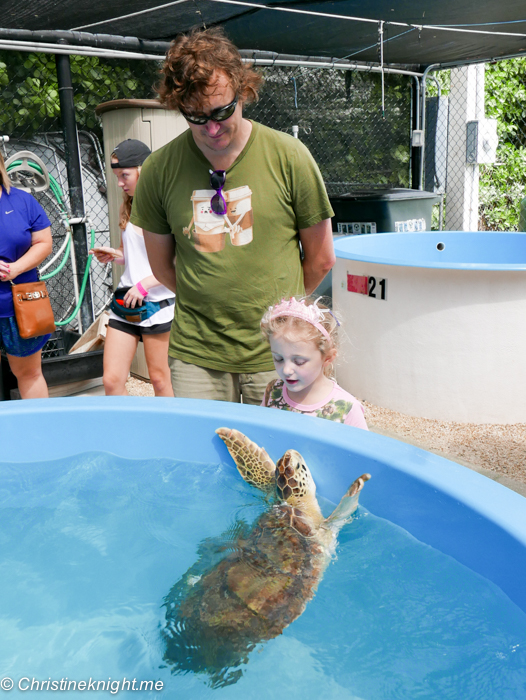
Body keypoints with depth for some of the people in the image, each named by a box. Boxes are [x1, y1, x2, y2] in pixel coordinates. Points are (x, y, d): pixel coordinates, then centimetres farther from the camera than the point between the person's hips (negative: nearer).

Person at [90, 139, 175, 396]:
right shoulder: (129, 207, 12)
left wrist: (144, 284, -17)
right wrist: (113, 254, 2)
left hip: (156, 301, -6)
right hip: (125, 299, 7)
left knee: (158, 378, 6)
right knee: (111, 380, 4)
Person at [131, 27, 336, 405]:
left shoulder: (289, 157, -7)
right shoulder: (159, 170, -4)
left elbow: (321, 259, 3)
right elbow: (162, 267, 9)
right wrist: (210, 306, 8)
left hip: (276, 355, 0)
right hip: (195, 356, 1)